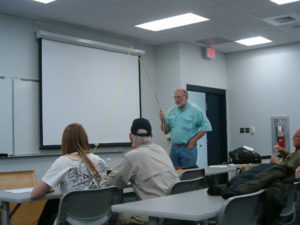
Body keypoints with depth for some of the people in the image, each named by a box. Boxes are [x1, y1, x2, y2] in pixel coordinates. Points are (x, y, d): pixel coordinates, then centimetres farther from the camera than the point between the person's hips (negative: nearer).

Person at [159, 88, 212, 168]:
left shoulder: (195, 110, -4)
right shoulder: (171, 111, 9)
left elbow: (206, 127, -7)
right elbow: (165, 131, 12)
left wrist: (194, 140, -11)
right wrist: (163, 121, -6)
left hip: (188, 148, -4)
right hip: (174, 148, 5)